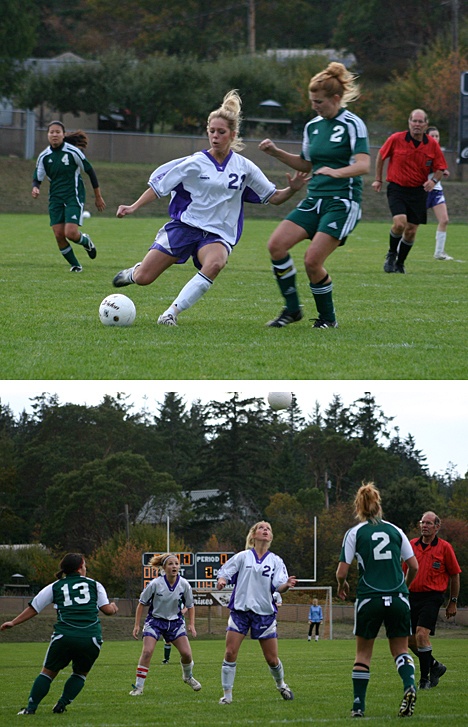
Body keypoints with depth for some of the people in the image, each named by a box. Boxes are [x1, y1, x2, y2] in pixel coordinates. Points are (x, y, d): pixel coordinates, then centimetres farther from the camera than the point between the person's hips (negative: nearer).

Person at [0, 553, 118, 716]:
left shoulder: (55, 587, 15)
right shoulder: (94, 584, 14)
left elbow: (34, 608, 17)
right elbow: (107, 609, 10)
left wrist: (13, 623, 28)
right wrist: (113, 608, 34)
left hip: (64, 637, 0)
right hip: (92, 638, 0)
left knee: (48, 672, 12)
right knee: (80, 673, 22)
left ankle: (31, 708, 2)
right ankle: (62, 704, 7)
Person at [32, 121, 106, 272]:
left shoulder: (73, 152, -10)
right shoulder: (44, 156, 0)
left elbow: (90, 171, -1)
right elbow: (37, 178, 7)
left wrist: (98, 196, 4)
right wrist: (35, 188, -18)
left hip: (74, 197, -4)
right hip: (55, 198, 4)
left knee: (71, 233, -18)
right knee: (59, 235, -4)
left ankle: (85, 241, 19)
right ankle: (75, 265, 16)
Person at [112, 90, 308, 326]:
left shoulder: (244, 168, 2)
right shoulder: (195, 164, -4)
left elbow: (274, 197, 9)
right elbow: (159, 185, 1)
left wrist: (292, 189, -11)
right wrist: (134, 207, -9)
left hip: (218, 234, 1)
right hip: (184, 225, -1)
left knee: (215, 264, -37)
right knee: (143, 279, -7)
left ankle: (172, 312, -29)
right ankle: (135, 272, 34)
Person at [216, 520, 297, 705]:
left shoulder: (275, 561, 7)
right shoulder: (242, 557, 4)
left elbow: (278, 586, -2)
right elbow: (224, 572, 2)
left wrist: (287, 585, -25)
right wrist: (221, 580, -21)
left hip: (265, 612, 1)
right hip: (240, 610, -1)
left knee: (272, 659, 4)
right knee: (230, 653, -12)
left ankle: (281, 684, 33)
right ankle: (227, 694, -3)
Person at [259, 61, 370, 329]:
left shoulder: (352, 124, -9)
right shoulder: (313, 126, 13)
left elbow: (364, 165, -20)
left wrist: (336, 171, -38)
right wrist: (276, 152, 12)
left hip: (343, 202, -7)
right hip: (315, 199, 7)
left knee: (313, 260, -16)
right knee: (276, 244, -11)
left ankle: (328, 317, 6)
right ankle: (292, 309, 0)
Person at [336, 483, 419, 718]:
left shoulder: (354, 533, 0)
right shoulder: (395, 531, 8)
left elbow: (342, 572, -4)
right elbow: (414, 566, 9)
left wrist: (342, 586, 18)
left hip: (369, 599, -2)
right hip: (398, 599, 2)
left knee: (363, 653, 11)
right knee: (400, 649, 11)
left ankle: (358, 705, 8)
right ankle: (409, 685, -18)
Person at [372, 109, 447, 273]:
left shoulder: (432, 145, -2)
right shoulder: (396, 139, -7)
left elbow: (440, 168, 7)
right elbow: (381, 156, 9)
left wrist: (433, 180, -14)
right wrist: (378, 179, 12)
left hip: (418, 191, 3)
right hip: (397, 188, -2)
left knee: (411, 231, 4)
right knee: (399, 222, -22)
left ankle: (400, 263, 25)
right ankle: (391, 254, 6)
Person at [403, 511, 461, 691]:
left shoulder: (444, 547, -1)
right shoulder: (412, 545, 9)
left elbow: (455, 575, 5)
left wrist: (453, 602, 4)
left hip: (432, 596, -5)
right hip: (412, 595, 5)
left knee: (422, 634, -18)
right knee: (410, 640, 3)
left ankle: (425, 678, -9)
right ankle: (435, 666, 26)